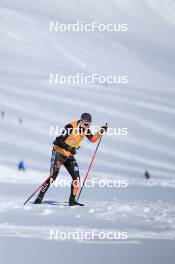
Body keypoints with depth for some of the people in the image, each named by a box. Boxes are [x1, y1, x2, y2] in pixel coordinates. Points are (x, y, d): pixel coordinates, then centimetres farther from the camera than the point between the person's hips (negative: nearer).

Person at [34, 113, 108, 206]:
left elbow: (92, 139, 14)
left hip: (70, 156, 7)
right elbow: (58, 140, -28)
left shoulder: (85, 129, -2)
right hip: (59, 153, -7)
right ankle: (39, 198, 0)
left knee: (76, 178, -3)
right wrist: (69, 148, -41)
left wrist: (101, 132, -1)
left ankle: (72, 200, 6)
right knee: (53, 176, -8)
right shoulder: (71, 127, -24)